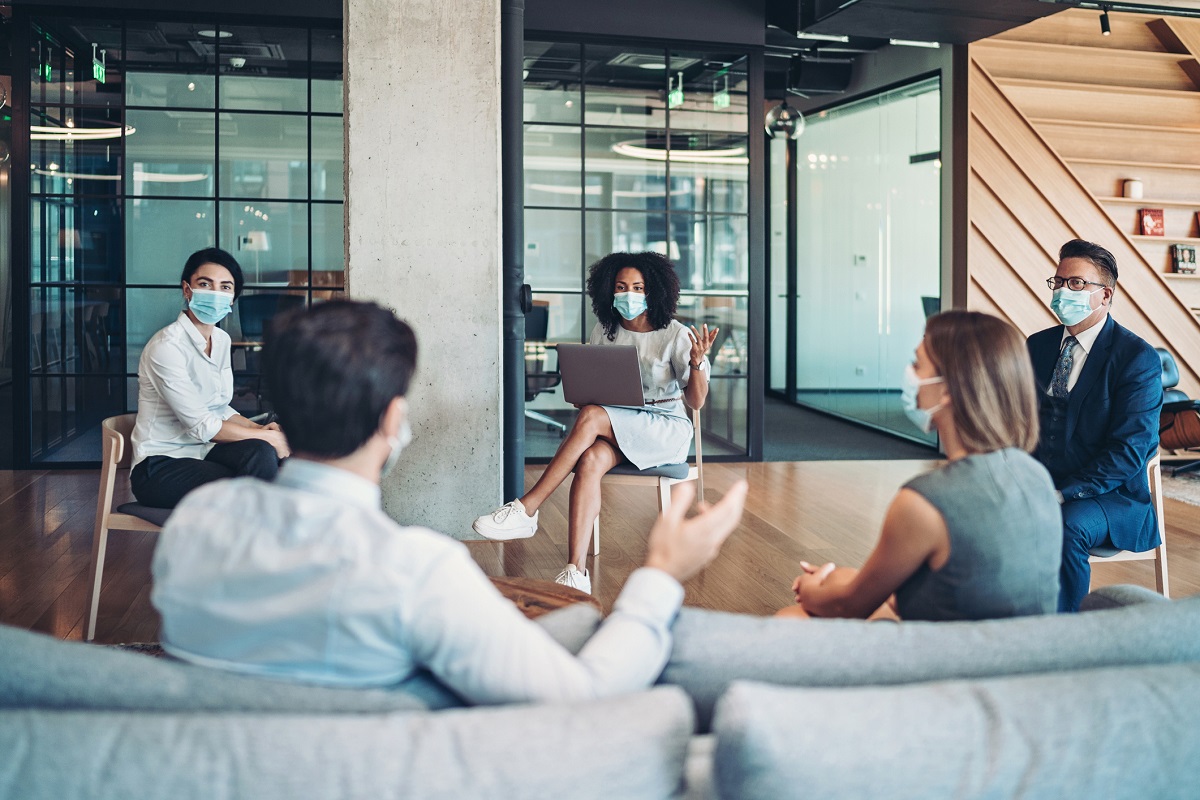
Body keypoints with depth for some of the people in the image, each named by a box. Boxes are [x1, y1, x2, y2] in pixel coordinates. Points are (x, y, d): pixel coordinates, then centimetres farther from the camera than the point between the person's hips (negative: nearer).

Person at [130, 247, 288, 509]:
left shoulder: (221, 340, 9)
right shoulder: (167, 347, -17)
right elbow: (201, 426, -19)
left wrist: (259, 428, -6)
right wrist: (265, 437, -15)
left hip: (202, 451, 7)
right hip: (159, 467, -7)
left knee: (261, 453, -25)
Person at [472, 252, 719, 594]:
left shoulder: (676, 336, -4)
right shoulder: (603, 332, 9)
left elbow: (696, 401, -6)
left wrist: (697, 362, -25)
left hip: (667, 429, -4)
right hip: (616, 427, 4)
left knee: (591, 417, -32)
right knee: (591, 460, -34)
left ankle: (526, 509, -30)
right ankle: (576, 572, -41)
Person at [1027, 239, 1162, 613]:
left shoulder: (1138, 357, -8)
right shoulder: (1038, 346, 12)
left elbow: (1129, 451, -15)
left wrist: (1063, 494, -24)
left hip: (1110, 497, -5)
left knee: (1066, 526, -36)